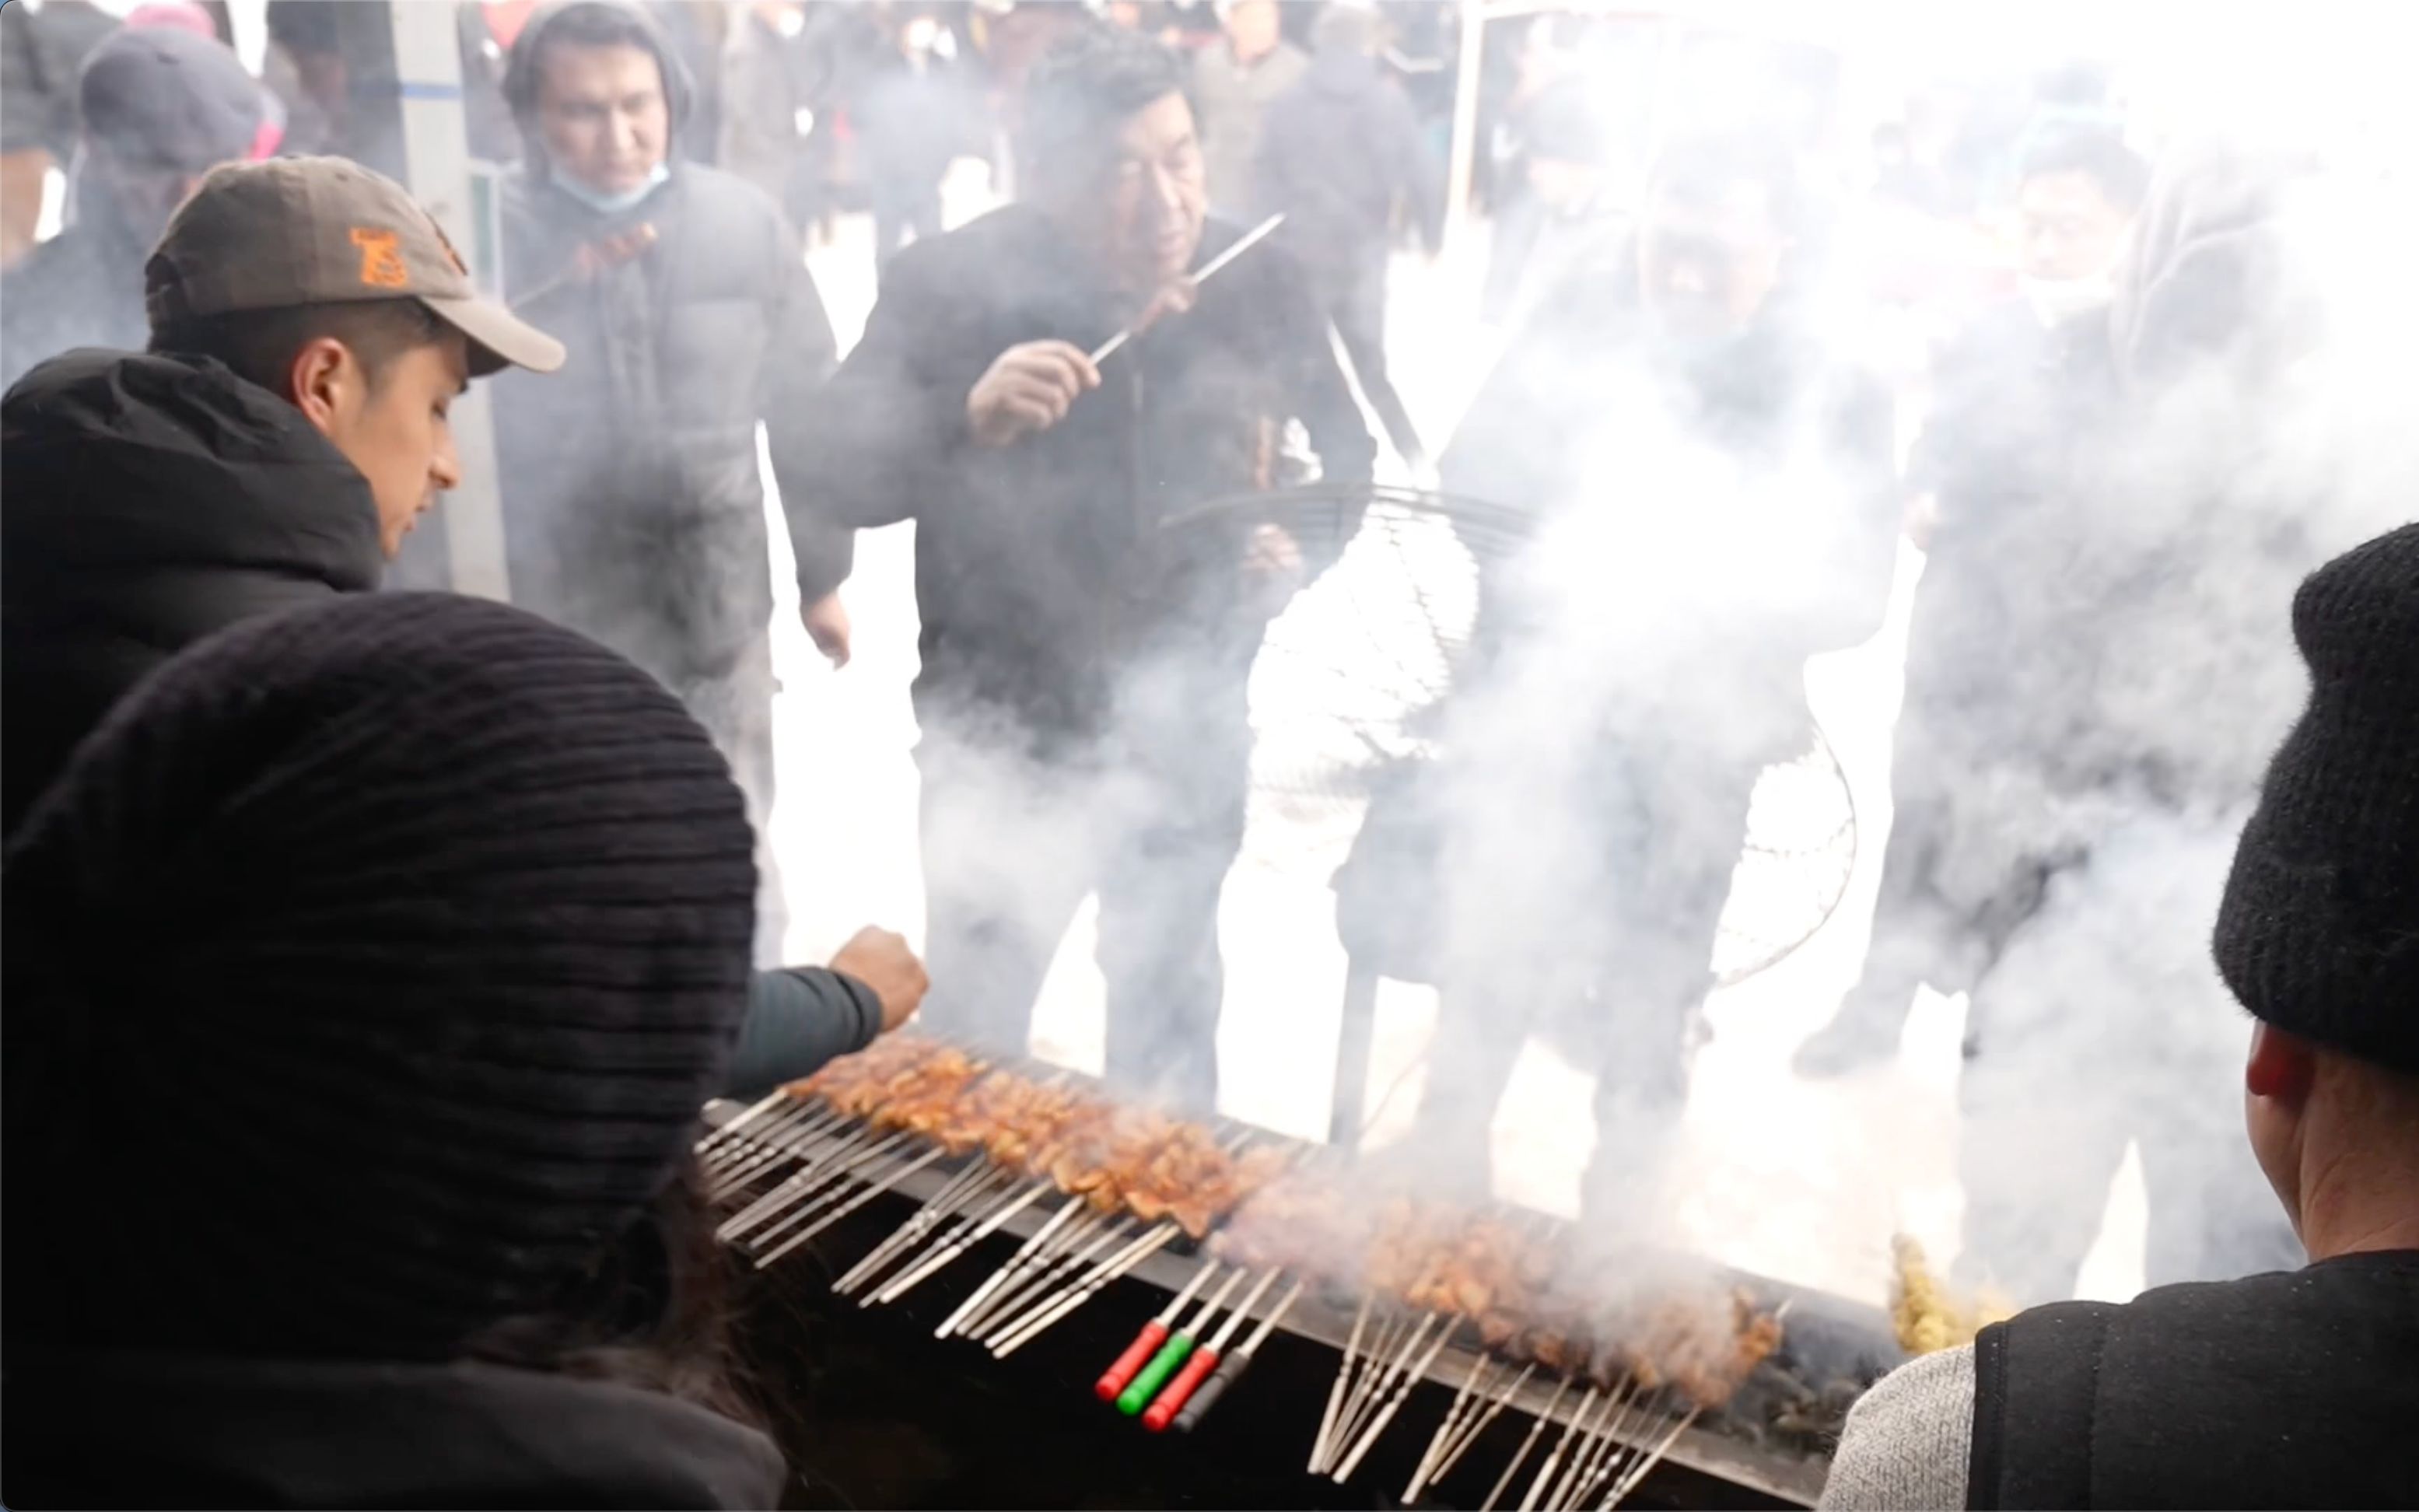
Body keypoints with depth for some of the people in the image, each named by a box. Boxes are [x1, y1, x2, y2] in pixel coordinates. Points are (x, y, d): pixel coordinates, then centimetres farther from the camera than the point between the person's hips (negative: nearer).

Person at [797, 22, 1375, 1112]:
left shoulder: (1258, 282, -10)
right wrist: (967, 418, -43)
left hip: (1189, 732, 3)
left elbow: (1346, 454, 4)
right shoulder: (952, 284, -19)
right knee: (970, 1027, 16)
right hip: (1002, 739, -2)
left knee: (1172, 1013, 26)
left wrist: (1304, 544, -16)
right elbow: (840, 473, -25)